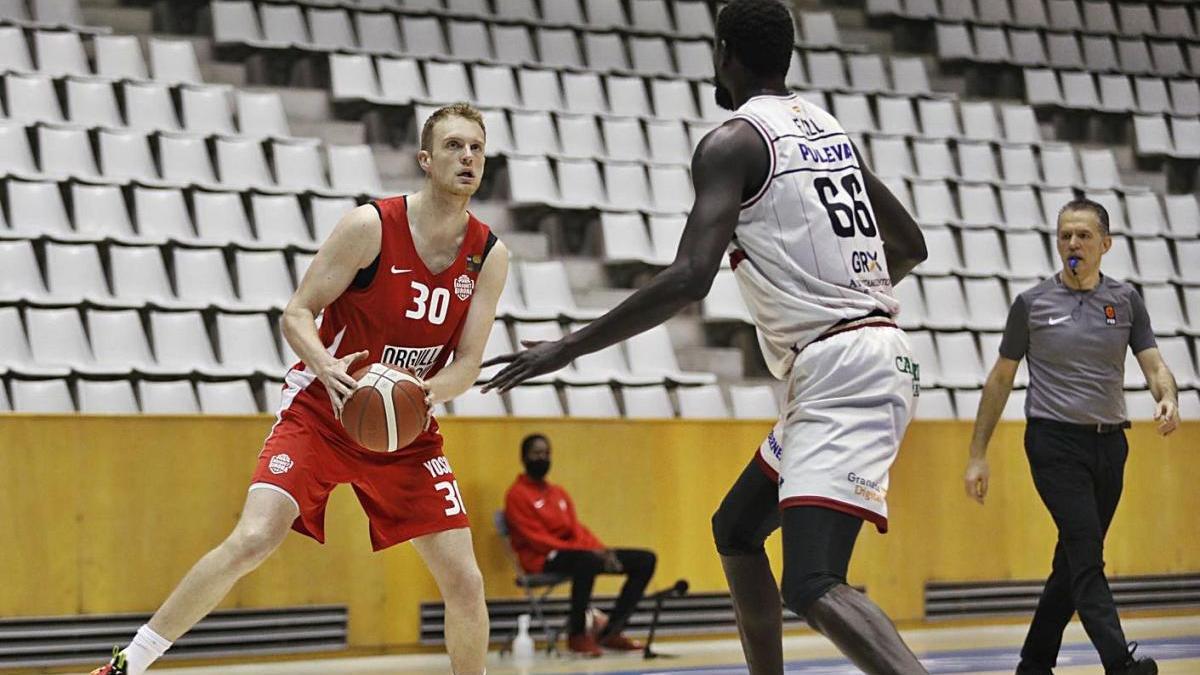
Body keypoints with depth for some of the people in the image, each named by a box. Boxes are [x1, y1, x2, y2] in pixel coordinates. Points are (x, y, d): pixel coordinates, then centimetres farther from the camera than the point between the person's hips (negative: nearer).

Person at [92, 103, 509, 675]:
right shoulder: (371, 226, -16)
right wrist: (325, 366, -33)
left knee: (465, 583, -4)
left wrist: (424, 393, -27)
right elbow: (297, 315, -12)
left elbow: (467, 365, -5)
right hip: (320, 415, -4)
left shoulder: (490, 256, -5)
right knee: (252, 541, -21)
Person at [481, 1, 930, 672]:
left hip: (838, 369, -9)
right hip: (874, 352, 10)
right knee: (736, 530, 23)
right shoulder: (828, 127, 18)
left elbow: (690, 278, -20)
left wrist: (568, 348, -14)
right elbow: (911, 245, 26)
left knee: (813, 587, -20)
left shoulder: (734, 141, -8)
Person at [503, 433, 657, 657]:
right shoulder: (517, 495, -4)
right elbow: (537, 539, -13)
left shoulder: (559, 493, 21)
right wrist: (586, 550, -21)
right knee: (587, 560, -42)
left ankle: (610, 631, -5)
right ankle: (577, 635, -26)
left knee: (645, 560, -1)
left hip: (573, 552, 9)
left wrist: (600, 550, -7)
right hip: (543, 561, -8)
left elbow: (577, 529, 15)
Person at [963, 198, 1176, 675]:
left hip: (1109, 444, 4)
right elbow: (1000, 379, 8)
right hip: (1054, 442, -4)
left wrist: (1168, 399, -20)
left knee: (1074, 563, 9)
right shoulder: (1032, 304, 2)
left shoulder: (1125, 300, 8)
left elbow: (1154, 365, 4)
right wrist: (978, 455, 6)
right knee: (1086, 551, -19)